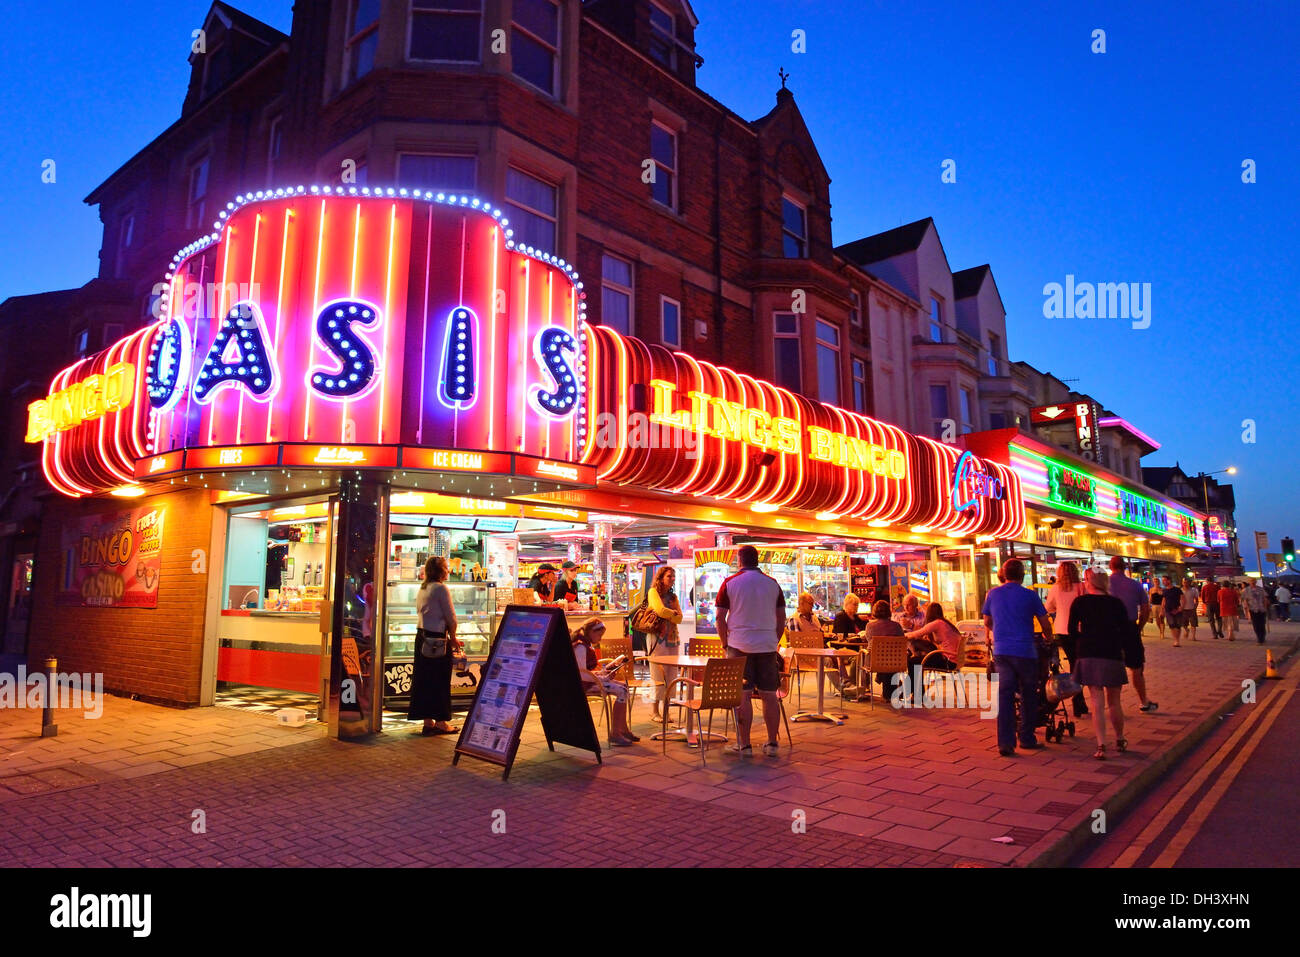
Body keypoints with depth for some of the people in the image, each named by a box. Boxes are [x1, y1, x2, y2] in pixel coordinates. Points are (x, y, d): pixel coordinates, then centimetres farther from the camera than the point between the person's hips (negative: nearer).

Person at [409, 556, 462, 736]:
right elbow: (450, 617, -12)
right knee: (441, 681, 1)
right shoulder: (441, 588, -12)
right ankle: (441, 722, 8)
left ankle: (428, 722, 16)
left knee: (424, 679, 10)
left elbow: (420, 613, 13)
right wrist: (453, 638, 3)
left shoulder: (421, 589, 12)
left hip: (422, 637, 8)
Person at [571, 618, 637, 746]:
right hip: (583, 684, -11)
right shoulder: (581, 647, -19)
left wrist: (599, 673, 8)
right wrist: (600, 678, -18)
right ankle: (614, 734, -15)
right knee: (622, 692, -18)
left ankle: (623, 729, 13)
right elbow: (582, 675, -25)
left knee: (623, 686, 10)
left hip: (589, 680, 11)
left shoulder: (586, 645, 14)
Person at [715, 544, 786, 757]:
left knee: (743, 695, 1)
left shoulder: (730, 583, -1)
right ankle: (772, 743, 13)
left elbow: (720, 617, -2)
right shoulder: (772, 584, 6)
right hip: (767, 645, 2)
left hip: (739, 645, -2)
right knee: (769, 695, 8)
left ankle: (744, 744, 5)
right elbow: (781, 617, 9)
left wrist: (726, 643, 8)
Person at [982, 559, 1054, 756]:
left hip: (1001, 651, 2)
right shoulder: (1030, 595, -3)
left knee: (1004, 695, 3)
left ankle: (1005, 742, -2)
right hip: (1025, 651, -2)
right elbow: (1045, 625, 2)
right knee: (1028, 696, 13)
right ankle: (1027, 739, 21)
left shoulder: (992, 594, 5)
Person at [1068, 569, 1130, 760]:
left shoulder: (1079, 602, -1)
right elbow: (1127, 629, 3)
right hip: (1112, 655, 1)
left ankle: (1101, 746, -2)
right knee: (1114, 702, 16)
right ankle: (1120, 740, 30)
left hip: (1088, 655, -1)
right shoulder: (1116, 603, 2)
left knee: (1097, 702, 2)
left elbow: (1072, 630, -2)